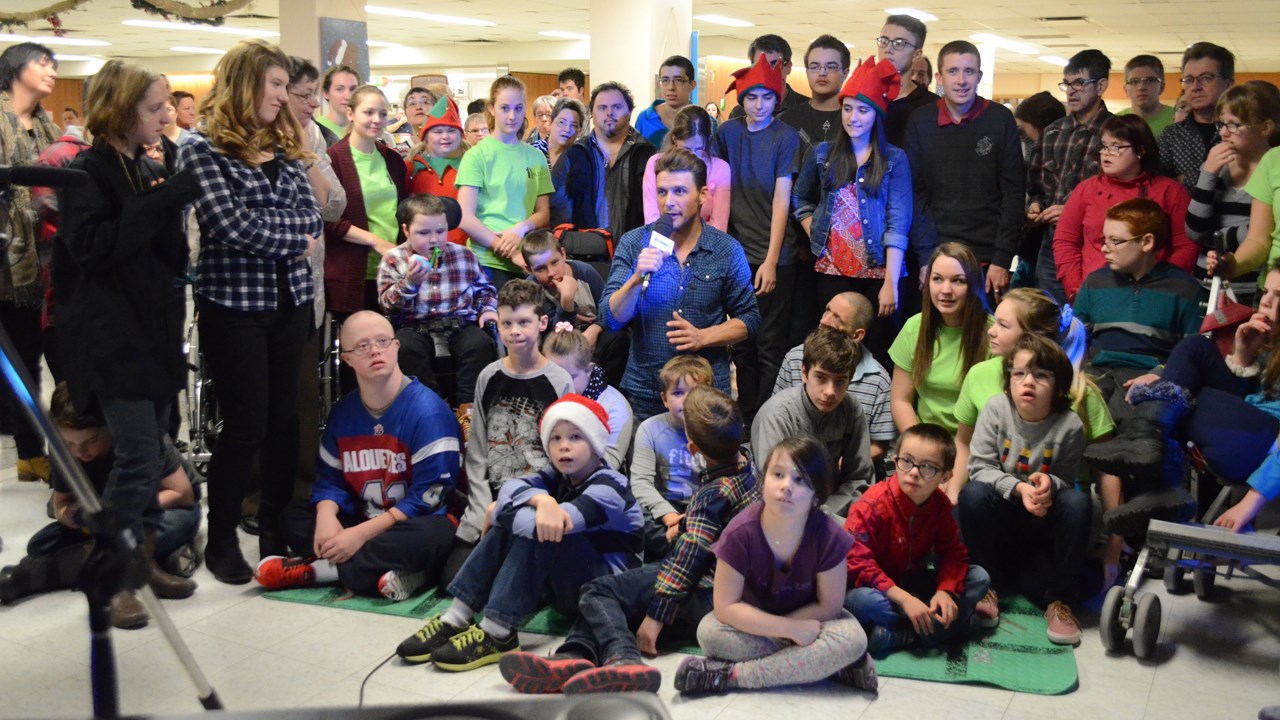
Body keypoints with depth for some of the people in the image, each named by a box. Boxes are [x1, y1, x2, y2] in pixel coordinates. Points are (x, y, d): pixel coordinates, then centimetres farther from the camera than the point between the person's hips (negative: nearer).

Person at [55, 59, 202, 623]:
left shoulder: (154, 172, 14)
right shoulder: (87, 172, -8)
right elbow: (92, 244, -22)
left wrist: (172, 206, -4)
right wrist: (162, 202, -22)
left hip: (156, 331, 7)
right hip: (111, 337, -7)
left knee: (151, 454, 11)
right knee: (137, 455, -9)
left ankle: (145, 559, 22)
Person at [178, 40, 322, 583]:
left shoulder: (284, 148, 11)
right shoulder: (202, 150, -7)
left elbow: (313, 217, 1)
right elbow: (232, 226, -18)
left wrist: (260, 224, -13)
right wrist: (293, 237, -7)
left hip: (291, 300, 5)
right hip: (233, 302, -5)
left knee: (284, 416, 9)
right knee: (246, 425, -2)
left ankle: (276, 525, 23)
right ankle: (221, 540, 14)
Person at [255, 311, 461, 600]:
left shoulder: (428, 411, -16)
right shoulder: (343, 412, 5)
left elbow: (428, 495, -20)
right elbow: (329, 478, 7)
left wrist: (361, 534, -21)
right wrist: (326, 517, -17)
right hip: (362, 519, 6)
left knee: (433, 535, -37)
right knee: (293, 517, -5)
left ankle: (316, 569, -24)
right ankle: (385, 573, -24)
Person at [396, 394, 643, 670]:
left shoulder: (609, 485, -12)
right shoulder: (556, 478, 10)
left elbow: (569, 518, -31)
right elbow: (511, 488, -12)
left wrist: (502, 513, -17)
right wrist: (541, 500, -34)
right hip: (564, 590, 7)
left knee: (540, 530, -27)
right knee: (509, 521, -9)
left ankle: (496, 634, -29)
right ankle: (456, 618, -15)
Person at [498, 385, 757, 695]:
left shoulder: (713, 494, -18)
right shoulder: (746, 463, 10)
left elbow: (689, 556, -23)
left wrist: (657, 614, -23)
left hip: (706, 599, -11)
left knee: (599, 591, -15)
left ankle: (622, 658, -41)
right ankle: (575, 656, -23)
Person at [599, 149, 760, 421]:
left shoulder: (728, 251, -3)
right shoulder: (632, 244, -2)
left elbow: (749, 319, 4)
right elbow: (610, 320, -6)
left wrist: (703, 337, -13)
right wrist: (638, 279, -23)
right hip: (643, 393, 1)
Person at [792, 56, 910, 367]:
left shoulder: (894, 160, -1)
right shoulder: (823, 154, 7)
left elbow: (898, 224, -7)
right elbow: (800, 200, 22)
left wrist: (890, 283, -13)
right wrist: (815, 234, 6)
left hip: (877, 273, -2)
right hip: (832, 270, 2)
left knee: (875, 352, 1)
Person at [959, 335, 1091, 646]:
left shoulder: (1069, 425, -14)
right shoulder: (996, 408, -13)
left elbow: (1067, 478, -6)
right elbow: (979, 467, -14)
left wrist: (1049, 482, -30)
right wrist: (1018, 488, -30)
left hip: (1043, 520, 0)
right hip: (1000, 515, 0)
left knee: (1077, 503, -29)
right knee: (972, 494, -30)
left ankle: (1060, 600, -16)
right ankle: (989, 585, -10)